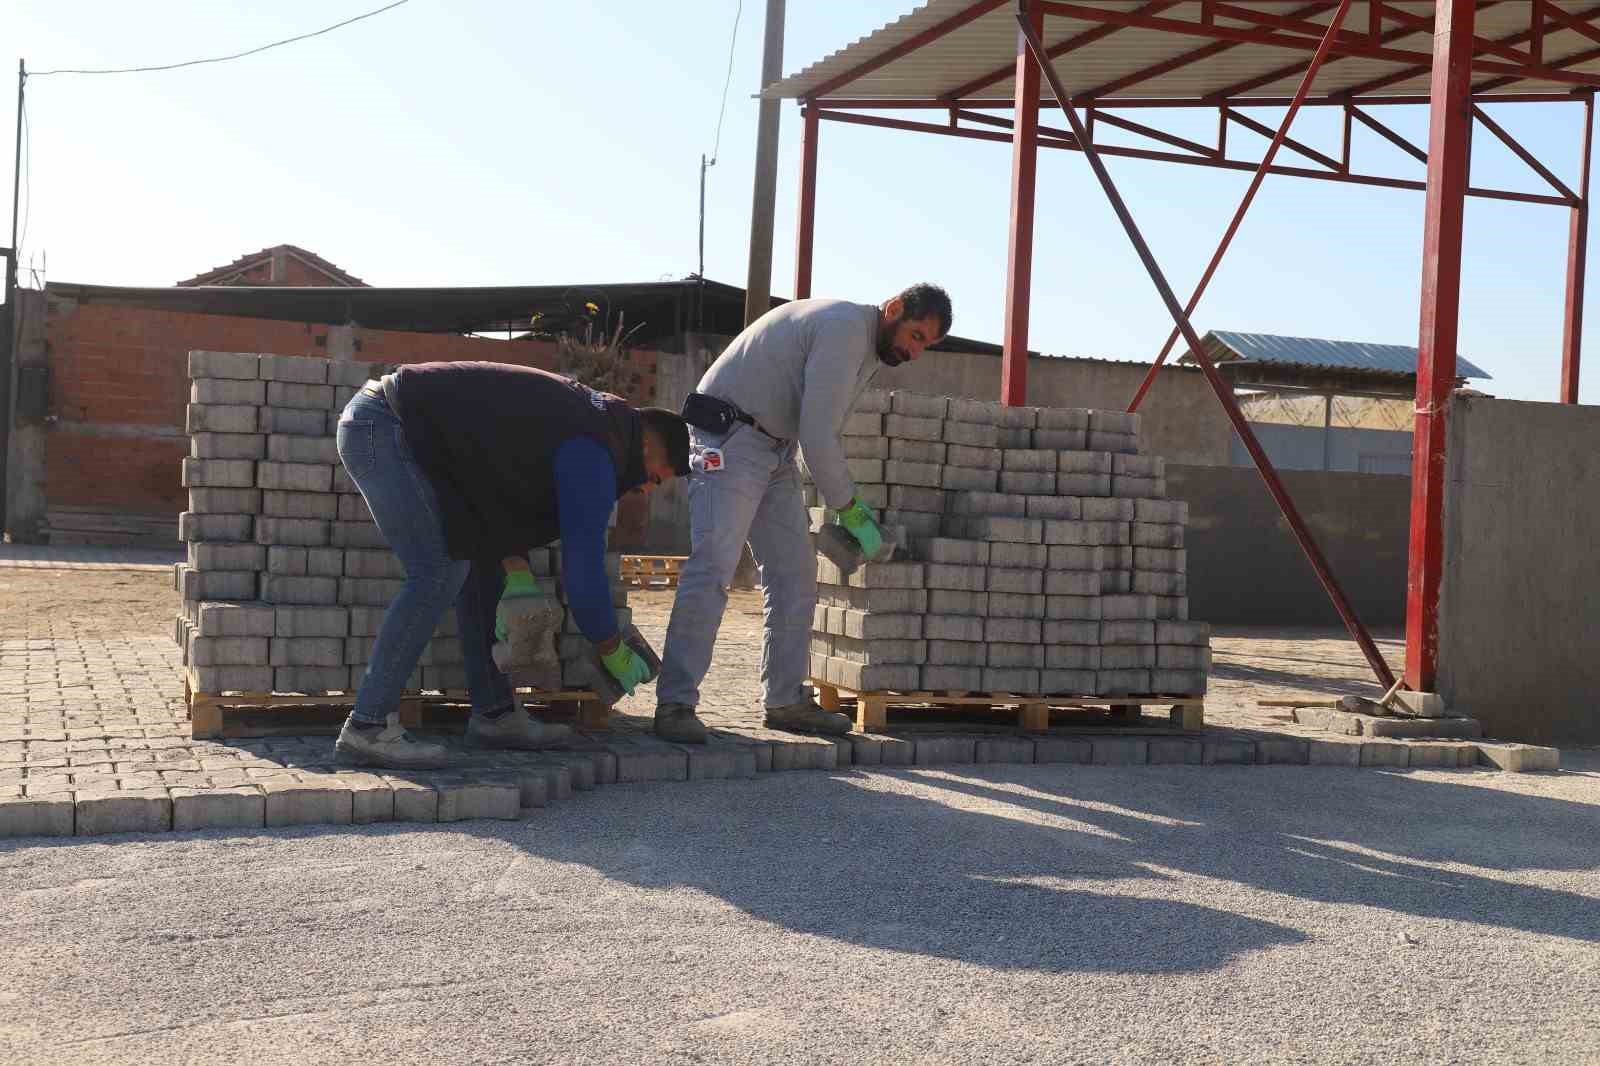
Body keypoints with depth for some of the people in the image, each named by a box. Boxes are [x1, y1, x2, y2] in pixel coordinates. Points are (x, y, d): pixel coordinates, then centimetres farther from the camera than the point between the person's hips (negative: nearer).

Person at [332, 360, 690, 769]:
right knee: (440, 573, -15)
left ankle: (493, 714, 14)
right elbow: (582, 567, -16)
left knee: (480, 557, 10)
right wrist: (614, 652, -2)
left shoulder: (588, 410, 14)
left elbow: (501, 485, 17)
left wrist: (518, 575, 6)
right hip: (383, 428, -11)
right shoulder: (593, 454, -16)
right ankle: (367, 727, -13)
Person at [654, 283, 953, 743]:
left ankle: (785, 700, 14)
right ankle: (675, 704, -17)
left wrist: (851, 504, 8)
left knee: (794, 575, 8)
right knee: (712, 568, -17)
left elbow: (821, 433, 16)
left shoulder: (868, 345, 15)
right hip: (730, 441, -11)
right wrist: (850, 510, -15)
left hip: (775, 449, 11)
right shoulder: (846, 327, -18)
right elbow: (817, 434, -22)